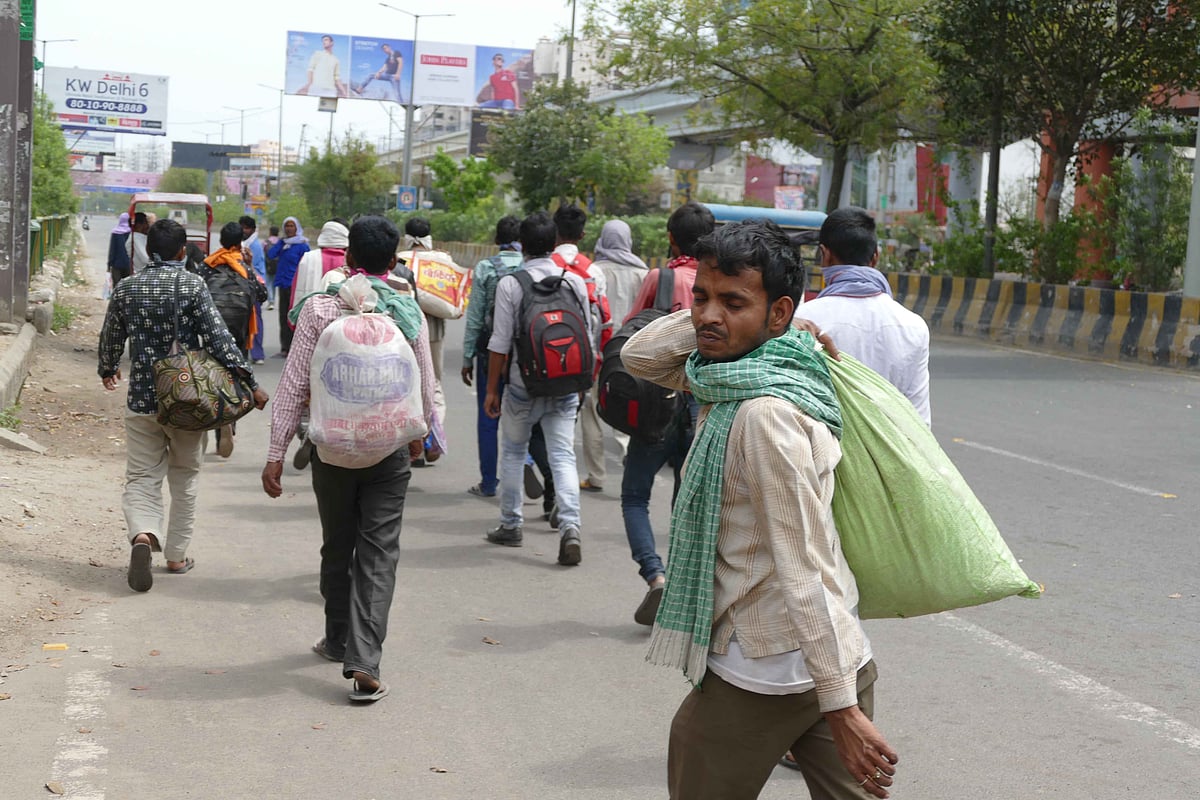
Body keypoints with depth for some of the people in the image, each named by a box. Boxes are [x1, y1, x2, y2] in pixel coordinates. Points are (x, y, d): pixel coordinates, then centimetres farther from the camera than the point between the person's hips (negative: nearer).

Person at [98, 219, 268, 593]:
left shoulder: (126, 289, 1)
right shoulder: (192, 285, -10)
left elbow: (110, 340, 12)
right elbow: (218, 338, -16)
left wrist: (107, 370, 33)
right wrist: (250, 382, -12)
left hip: (142, 399, 2)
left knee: (142, 478, 4)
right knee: (184, 478, 15)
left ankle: (143, 535, -24)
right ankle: (176, 555, 20)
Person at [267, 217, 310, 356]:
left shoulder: (302, 245, -5)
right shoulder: (282, 242, 12)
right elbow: (270, 255, 0)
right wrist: (281, 243, -3)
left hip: (295, 285, -6)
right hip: (283, 284, 6)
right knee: (283, 316, 9)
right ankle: (285, 347, 15)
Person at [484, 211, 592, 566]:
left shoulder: (510, 284, -8)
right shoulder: (575, 282, 1)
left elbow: (500, 343, -8)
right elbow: (587, 337, 7)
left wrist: (492, 389, 0)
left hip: (523, 385, -2)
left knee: (513, 451, 16)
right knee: (563, 455, 1)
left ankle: (510, 525, 24)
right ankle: (569, 526, -17)